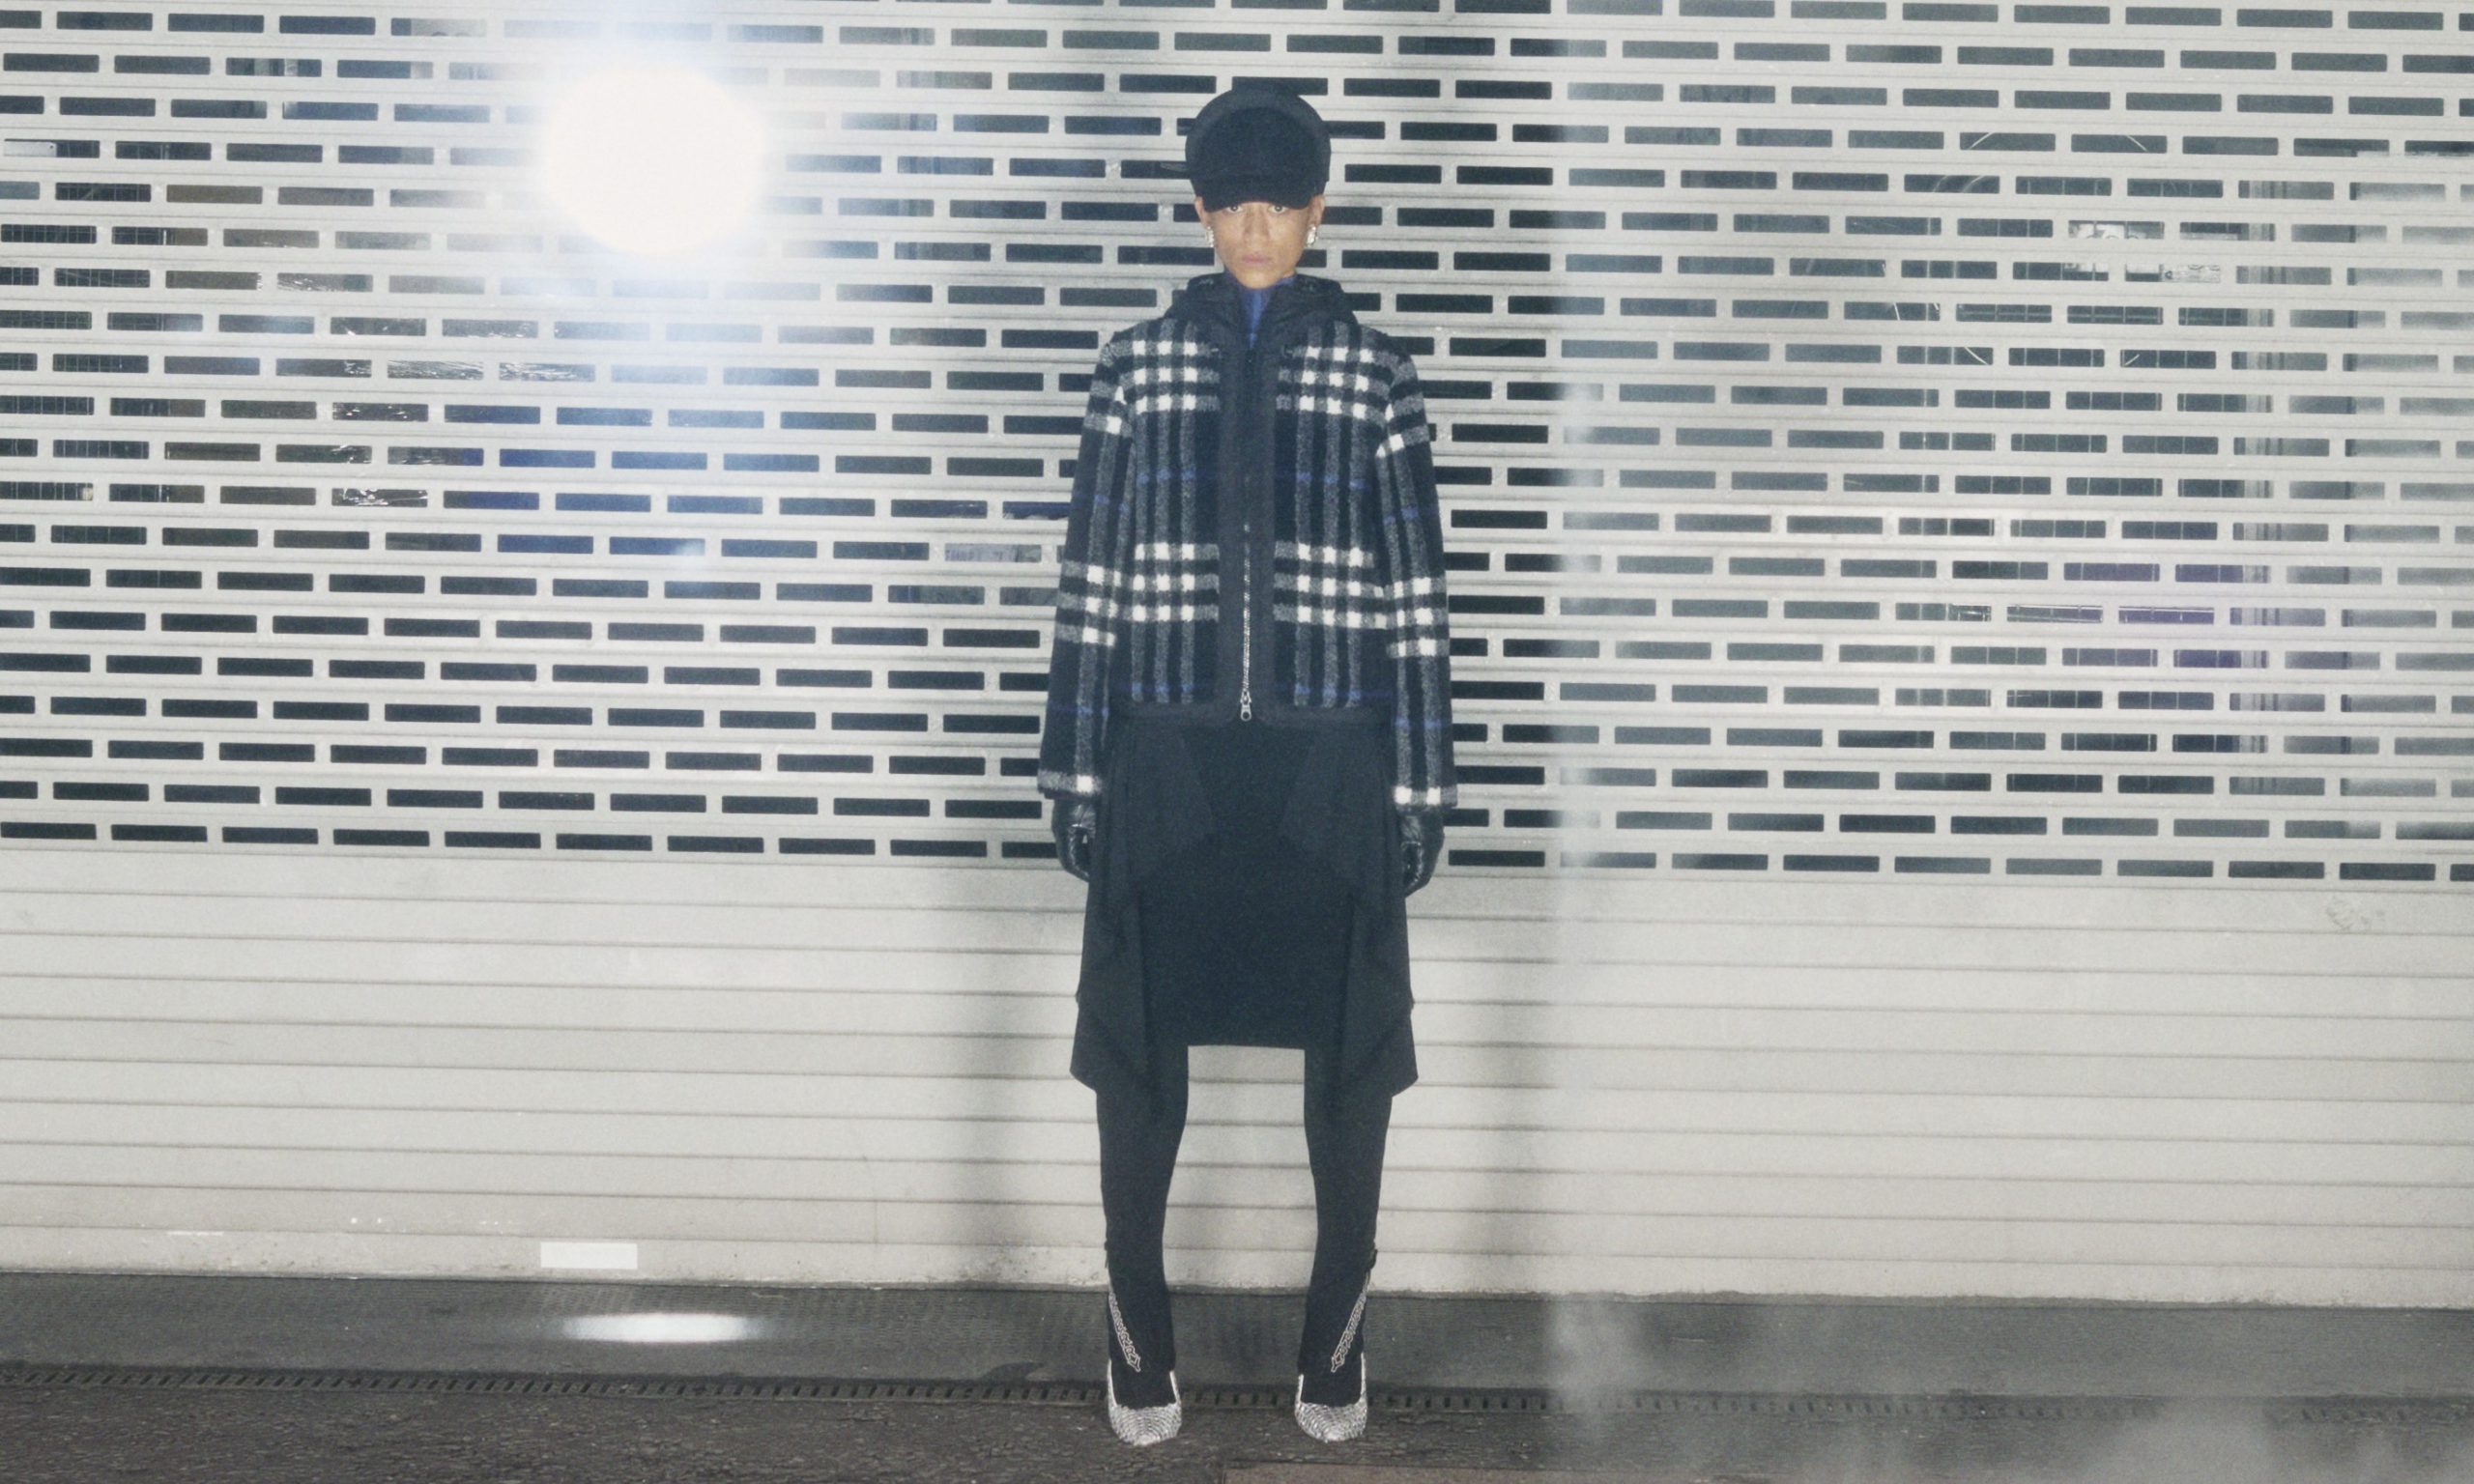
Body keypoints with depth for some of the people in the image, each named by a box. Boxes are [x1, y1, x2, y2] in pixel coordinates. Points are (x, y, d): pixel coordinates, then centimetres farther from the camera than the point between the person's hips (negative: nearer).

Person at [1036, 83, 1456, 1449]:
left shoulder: (1373, 373, 4)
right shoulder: (1136, 365, 4)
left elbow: (1415, 593, 3)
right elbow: (1090, 582, 4)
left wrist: (1422, 782, -1)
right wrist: (1075, 770, 1)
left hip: (1331, 760, 0)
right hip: (1167, 754, 0)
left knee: (1350, 1052, 7)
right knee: (1135, 1051, 6)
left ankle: (1335, 1333, 24)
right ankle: (1138, 1334, 22)